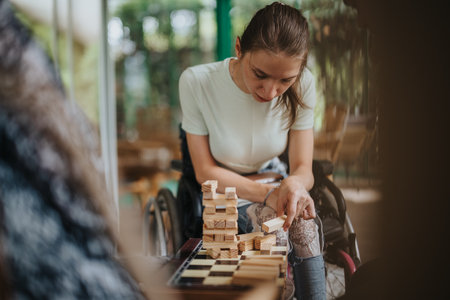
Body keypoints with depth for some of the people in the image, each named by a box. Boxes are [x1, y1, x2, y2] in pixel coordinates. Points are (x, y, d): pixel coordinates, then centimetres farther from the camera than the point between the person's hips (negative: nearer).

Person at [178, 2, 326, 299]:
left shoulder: (303, 85, -18)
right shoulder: (196, 81, -25)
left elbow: (303, 168, -14)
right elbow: (205, 171, -18)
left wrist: (295, 184, -40)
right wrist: (267, 194, -31)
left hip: (270, 177, 2)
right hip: (219, 187, -2)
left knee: (304, 221, -28)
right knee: (269, 219, -30)